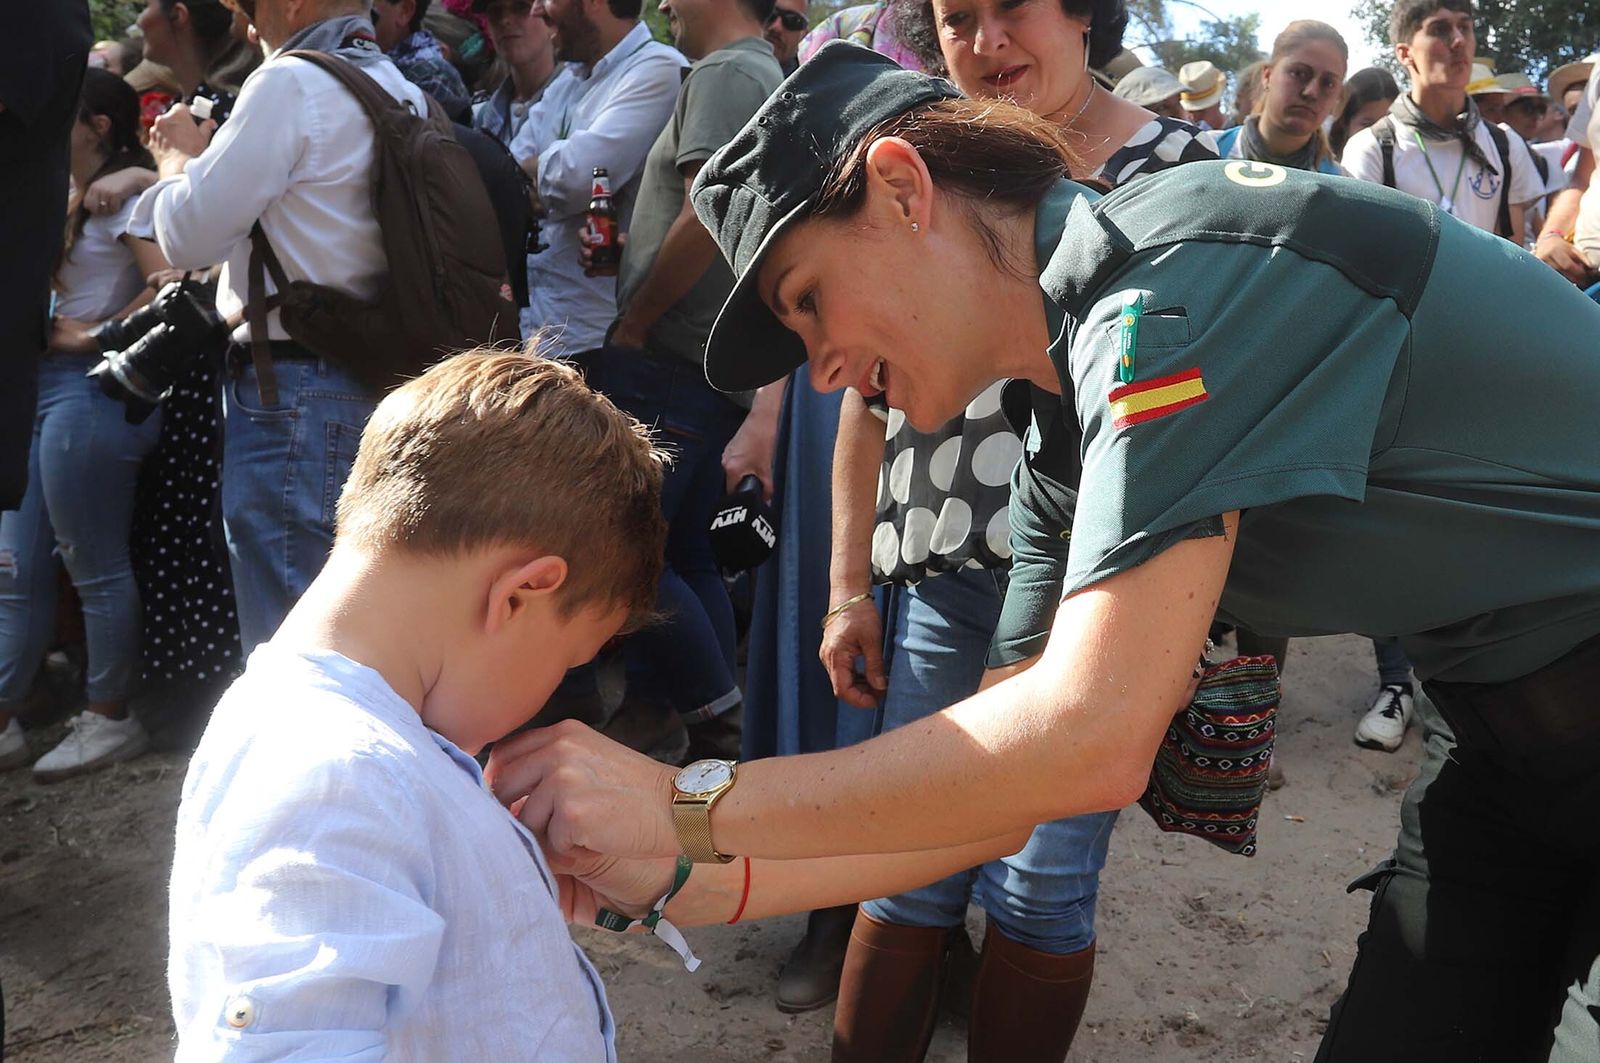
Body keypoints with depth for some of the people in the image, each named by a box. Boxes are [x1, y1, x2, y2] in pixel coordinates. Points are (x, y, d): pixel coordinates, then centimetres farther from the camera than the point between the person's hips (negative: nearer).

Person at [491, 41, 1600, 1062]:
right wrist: (677, 877, -6)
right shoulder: (1076, 459, 0)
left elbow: (1090, 740, -34)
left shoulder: (1176, 275, -27)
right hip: (1504, 717, 7)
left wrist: (682, 804, -26)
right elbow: (1007, 782, 0)